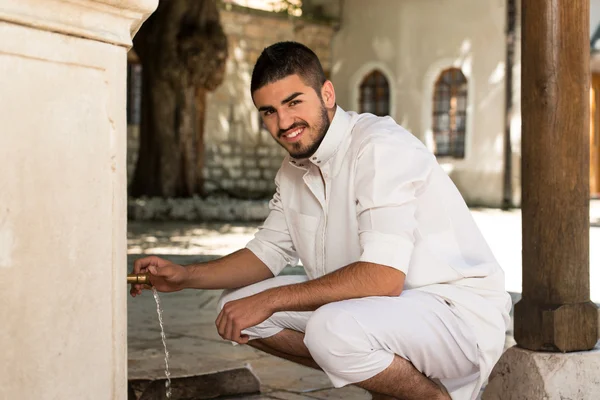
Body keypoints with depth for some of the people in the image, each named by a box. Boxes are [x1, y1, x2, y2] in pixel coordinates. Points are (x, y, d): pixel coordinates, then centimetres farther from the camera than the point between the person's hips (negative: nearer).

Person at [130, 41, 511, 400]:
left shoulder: (381, 147, -21)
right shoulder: (294, 171, 7)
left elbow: (383, 277, -29)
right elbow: (268, 252, 17)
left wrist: (271, 299, -23)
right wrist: (185, 276, 2)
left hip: (458, 312, -9)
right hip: (384, 305, 9)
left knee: (332, 328, -36)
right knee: (238, 307, 3)